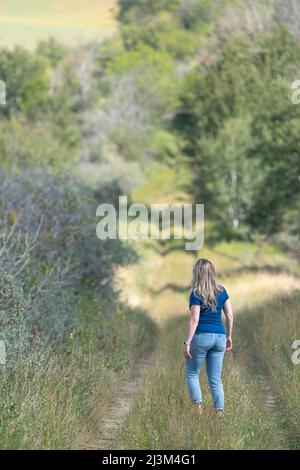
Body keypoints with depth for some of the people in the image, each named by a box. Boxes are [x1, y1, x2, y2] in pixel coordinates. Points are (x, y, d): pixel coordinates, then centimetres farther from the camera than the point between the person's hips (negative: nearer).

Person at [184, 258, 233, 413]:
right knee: (216, 379, 10)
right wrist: (229, 336, 18)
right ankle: (219, 411, 4)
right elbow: (230, 316, 8)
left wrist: (187, 343, -11)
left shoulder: (196, 294, -8)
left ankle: (198, 407, -3)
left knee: (192, 374, 11)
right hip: (219, 337, 5)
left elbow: (194, 320, -12)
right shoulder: (222, 291, 7)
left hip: (201, 337, -5)